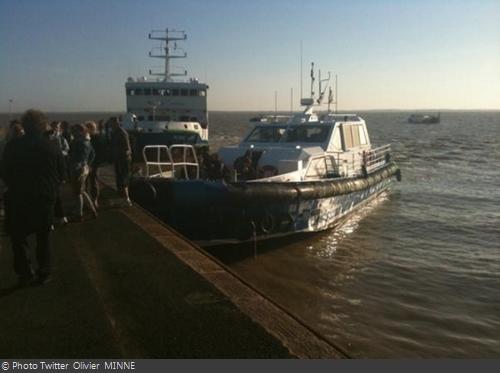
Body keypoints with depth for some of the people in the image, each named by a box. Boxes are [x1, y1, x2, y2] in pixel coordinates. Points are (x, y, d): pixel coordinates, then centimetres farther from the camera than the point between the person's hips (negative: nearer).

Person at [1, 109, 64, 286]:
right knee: (43, 237, 14)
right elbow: (60, 173, 0)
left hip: (19, 197, -1)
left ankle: (25, 273, 10)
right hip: (46, 198, 1)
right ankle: (44, 273, 18)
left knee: (18, 237, 13)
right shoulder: (50, 147, -6)